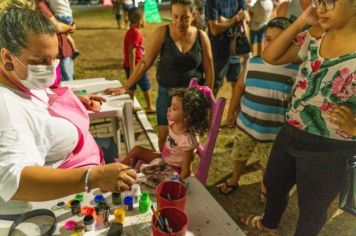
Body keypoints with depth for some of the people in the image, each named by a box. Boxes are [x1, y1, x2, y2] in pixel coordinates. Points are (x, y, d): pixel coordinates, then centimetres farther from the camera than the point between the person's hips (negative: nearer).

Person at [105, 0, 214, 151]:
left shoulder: (201, 37, -6)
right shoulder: (162, 33, -10)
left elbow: (209, 70, 0)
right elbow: (145, 62, -8)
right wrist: (126, 87, -9)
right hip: (167, 93, 0)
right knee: (164, 136, 3)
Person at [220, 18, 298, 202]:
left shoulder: (295, 70, -16)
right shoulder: (253, 63, -8)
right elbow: (240, 87, 6)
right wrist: (231, 111, 10)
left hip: (273, 130, -2)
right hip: (245, 123, 2)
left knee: (268, 164, 21)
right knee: (239, 155, 22)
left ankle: (265, 187, 49)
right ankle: (234, 180, 50)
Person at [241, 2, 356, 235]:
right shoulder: (315, 40, 1)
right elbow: (270, 56, 2)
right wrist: (301, 22, -5)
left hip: (328, 148, -6)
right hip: (290, 134, 7)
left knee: (312, 206, 19)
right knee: (273, 182, 28)